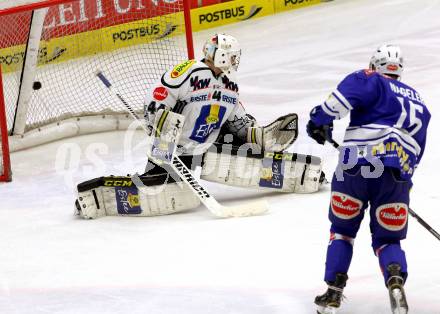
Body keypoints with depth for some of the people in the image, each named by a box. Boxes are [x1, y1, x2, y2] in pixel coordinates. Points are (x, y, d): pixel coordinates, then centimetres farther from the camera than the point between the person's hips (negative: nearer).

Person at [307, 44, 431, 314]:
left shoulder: (371, 81, 11)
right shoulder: (419, 102, 28)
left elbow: (344, 95, -10)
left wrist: (321, 119, -2)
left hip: (356, 168, -3)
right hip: (399, 175, 3)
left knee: (342, 230, 17)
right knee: (388, 239, 13)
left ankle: (334, 292, 8)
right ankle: (396, 279, -19)